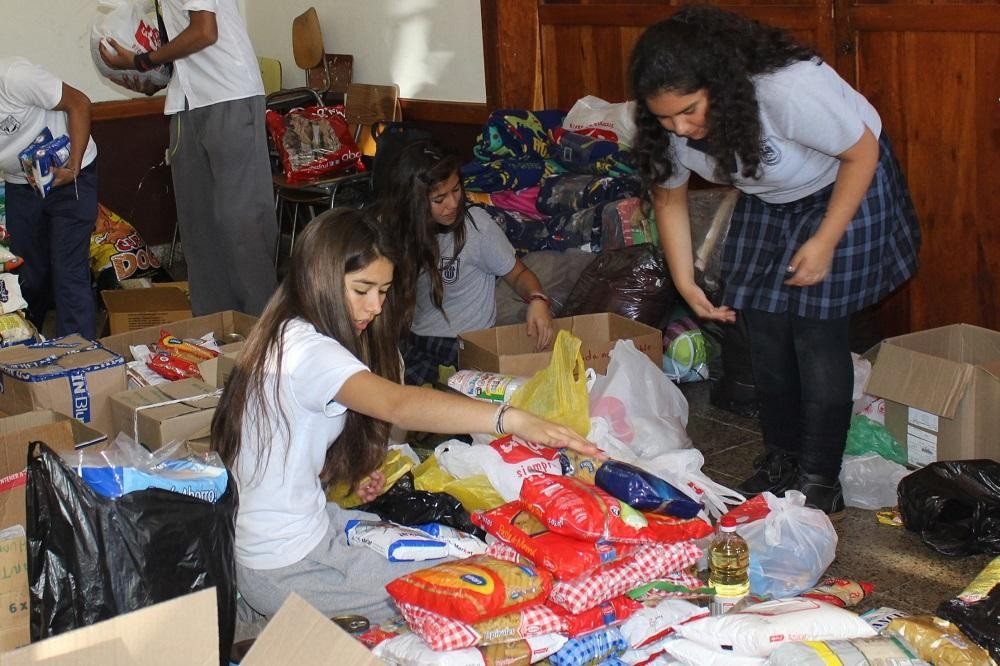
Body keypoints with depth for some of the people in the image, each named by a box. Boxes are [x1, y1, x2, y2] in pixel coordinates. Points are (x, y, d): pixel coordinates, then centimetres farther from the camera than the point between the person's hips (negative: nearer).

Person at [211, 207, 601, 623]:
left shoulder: (287, 335, 5)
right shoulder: (307, 351, -26)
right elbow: (398, 404, -44)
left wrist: (350, 472, 0)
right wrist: (512, 420, -56)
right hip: (283, 572, -10)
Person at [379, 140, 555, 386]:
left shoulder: (475, 224, -13)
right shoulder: (404, 230, 2)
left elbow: (518, 274, -1)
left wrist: (537, 300, -22)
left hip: (468, 347, -5)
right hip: (415, 344, 5)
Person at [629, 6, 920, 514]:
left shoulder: (788, 89, -39)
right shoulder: (671, 126, -20)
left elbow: (863, 151, -23)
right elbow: (668, 198, -1)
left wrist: (824, 242, -23)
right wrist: (685, 282, -6)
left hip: (844, 188, -5)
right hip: (768, 201, 6)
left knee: (816, 334, -11)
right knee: (766, 333, 3)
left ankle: (820, 482, -2)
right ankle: (782, 460, 19)